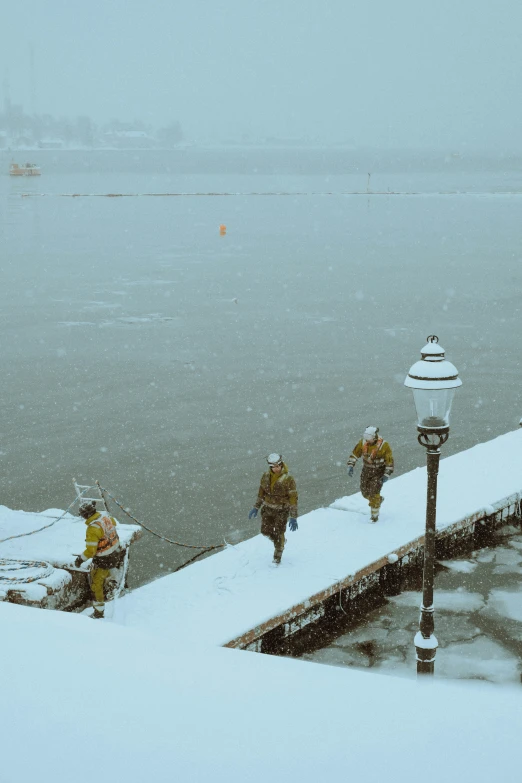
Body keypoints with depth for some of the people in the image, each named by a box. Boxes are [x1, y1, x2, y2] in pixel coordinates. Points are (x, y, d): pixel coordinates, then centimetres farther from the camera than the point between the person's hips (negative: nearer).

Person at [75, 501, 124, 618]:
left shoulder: (92, 529, -30)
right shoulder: (106, 518, -7)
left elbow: (90, 551, -28)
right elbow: (113, 523, 19)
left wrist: (80, 559, -12)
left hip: (104, 560, -7)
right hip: (116, 554, 7)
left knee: (96, 584, 8)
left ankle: (98, 613, 17)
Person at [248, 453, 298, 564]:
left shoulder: (288, 479, -22)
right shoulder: (266, 476, -7)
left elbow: (293, 498, -18)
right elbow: (261, 492, 8)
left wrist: (293, 517, -20)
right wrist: (256, 508, 10)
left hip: (282, 510, -4)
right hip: (268, 508, 5)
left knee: (279, 534, 2)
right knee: (266, 531, 9)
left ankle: (277, 558, 25)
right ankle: (281, 542, 41)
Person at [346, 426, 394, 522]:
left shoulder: (384, 445, -23)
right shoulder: (363, 442, -12)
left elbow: (389, 461, -14)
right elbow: (355, 454, 0)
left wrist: (387, 475, -18)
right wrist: (350, 466, -10)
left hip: (379, 472, -5)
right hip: (366, 470, 5)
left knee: (374, 494, -11)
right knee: (365, 492, 10)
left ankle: (375, 515, 5)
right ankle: (379, 500, 41)